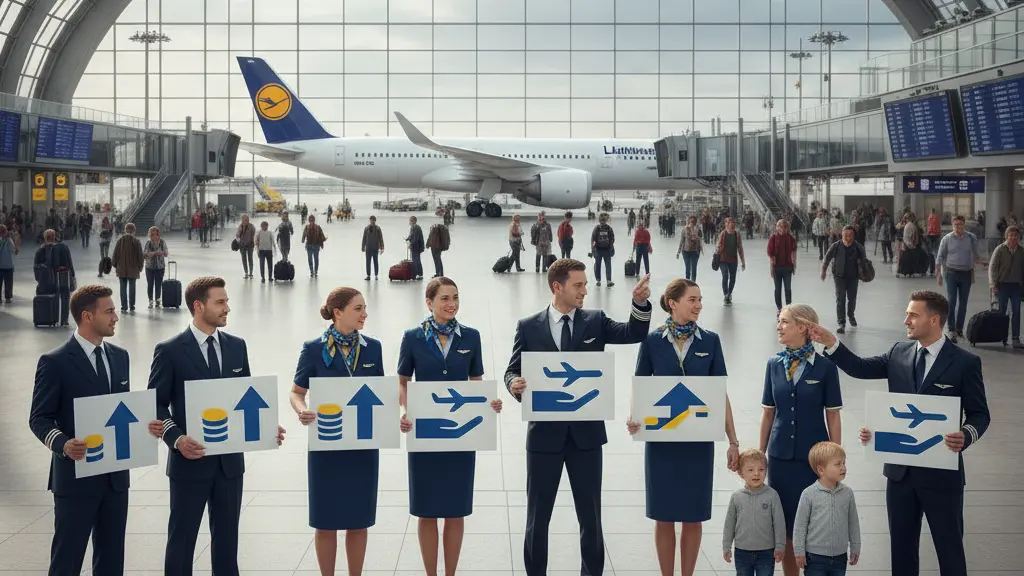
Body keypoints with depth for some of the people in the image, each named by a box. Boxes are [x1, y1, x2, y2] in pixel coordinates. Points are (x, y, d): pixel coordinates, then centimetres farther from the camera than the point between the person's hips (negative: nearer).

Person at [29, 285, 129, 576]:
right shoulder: (55, 362, -9)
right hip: (75, 476, -6)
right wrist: (63, 443, -28)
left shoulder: (119, 356, 11)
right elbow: (39, 418, -9)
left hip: (116, 474, 6)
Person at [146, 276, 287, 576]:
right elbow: (156, 404, -7)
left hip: (230, 459, 5)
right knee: (182, 536, 5)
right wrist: (176, 438, -22)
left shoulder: (236, 346, 6)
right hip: (190, 460, -4)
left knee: (227, 535, 13)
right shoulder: (170, 351, -8)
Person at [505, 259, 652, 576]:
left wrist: (640, 304, -29)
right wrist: (514, 384, -21)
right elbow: (513, 371, 2)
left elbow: (634, 333, -11)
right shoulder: (529, 327, 0)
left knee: (590, 516, 9)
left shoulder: (595, 321, 3)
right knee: (538, 517, 9)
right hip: (544, 433, -1)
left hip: (586, 432, 1)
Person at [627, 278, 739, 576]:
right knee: (664, 516, 6)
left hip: (699, 441, 1)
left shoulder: (709, 341, -1)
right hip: (661, 439, -1)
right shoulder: (653, 341, -4)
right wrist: (634, 418, -17)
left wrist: (733, 441, -1)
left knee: (694, 516, 6)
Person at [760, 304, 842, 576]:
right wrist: (760, 454, 11)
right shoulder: (774, 365, 4)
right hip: (780, 456, 3)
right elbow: (768, 412, 10)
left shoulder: (825, 367, -7)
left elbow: (833, 415, -3)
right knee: (785, 524, 8)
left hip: (814, 456, -3)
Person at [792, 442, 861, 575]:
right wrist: (799, 551, -5)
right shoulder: (809, 494, -10)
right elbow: (800, 525, -5)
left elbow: (853, 522, 10)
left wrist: (855, 548, 11)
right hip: (815, 557, -3)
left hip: (839, 557, 4)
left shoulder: (847, 493, 0)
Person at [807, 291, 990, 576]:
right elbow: (860, 368, 9)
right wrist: (830, 343, -4)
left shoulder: (965, 362, -8)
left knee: (949, 549, 5)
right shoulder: (899, 353, 5)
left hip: (941, 472, -5)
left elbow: (979, 414, -5)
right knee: (901, 547, 15)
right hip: (900, 469, 5)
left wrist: (967, 436, -25)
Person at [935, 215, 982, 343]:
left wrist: (974, 271, 7)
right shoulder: (947, 239, -4)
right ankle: (951, 330, -8)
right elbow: (940, 257, 1)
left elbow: (977, 255, 9)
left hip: (966, 273, 2)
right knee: (951, 301, -9)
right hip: (952, 273, -2)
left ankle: (959, 328, 20)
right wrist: (938, 273, -4)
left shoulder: (971, 238, -1)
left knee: (963, 302, 9)